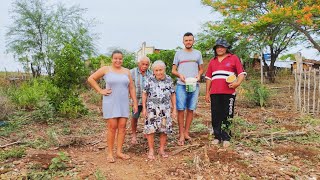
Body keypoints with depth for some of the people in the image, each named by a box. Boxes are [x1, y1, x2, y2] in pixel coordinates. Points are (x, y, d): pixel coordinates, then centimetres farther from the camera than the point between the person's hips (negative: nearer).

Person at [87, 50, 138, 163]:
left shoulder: (126, 71, 10)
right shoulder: (105, 69, 1)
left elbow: (131, 88, 10)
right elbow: (91, 79, 3)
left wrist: (135, 103, 6)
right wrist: (100, 90, -4)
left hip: (123, 103, 3)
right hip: (110, 103, -3)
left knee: (122, 127, 3)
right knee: (112, 127, -2)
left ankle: (119, 151, 15)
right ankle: (110, 153, 9)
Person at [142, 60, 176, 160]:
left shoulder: (169, 80, 2)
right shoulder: (150, 80, -3)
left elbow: (173, 95, 7)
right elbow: (144, 94, 1)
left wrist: (174, 109, 6)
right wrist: (144, 108, -2)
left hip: (165, 109, 2)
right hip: (152, 109, -1)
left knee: (165, 129, 5)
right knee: (150, 129, -2)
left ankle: (162, 149, 22)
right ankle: (151, 150, 14)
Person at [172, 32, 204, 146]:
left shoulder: (198, 53, 12)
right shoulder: (178, 53, 8)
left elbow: (201, 69, 16)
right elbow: (173, 70, 8)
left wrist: (199, 75, -6)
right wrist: (180, 75, -12)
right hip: (181, 85, -1)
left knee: (190, 110, 5)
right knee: (180, 110, -4)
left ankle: (186, 132, 17)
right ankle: (181, 135, 5)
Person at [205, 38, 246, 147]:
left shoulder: (233, 58, 6)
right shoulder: (212, 61, 18)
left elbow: (241, 73, 1)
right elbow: (208, 78, 18)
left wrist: (237, 83, -18)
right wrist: (207, 93, 14)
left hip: (228, 93, -4)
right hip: (214, 93, 4)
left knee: (227, 116, 1)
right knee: (215, 116, 7)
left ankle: (226, 138, 11)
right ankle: (217, 137, 19)